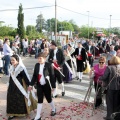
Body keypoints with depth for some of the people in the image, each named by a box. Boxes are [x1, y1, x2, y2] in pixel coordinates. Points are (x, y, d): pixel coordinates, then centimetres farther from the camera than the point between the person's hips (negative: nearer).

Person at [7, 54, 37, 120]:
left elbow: (26, 77, -17)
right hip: (12, 87, 7)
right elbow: (11, 78, 14)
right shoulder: (11, 67, 5)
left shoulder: (21, 68, -18)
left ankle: (22, 112, 18)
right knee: (11, 99, 9)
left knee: (21, 100, 3)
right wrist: (9, 85, 19)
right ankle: (13, 113, 18)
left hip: (20, 87, -7)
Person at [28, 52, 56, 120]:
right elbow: (34, 75, 8)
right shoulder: (37, 65, 2)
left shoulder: (49, 65, -13)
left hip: (47, 85, -4)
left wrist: (53, 86, -9)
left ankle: (53, 109, 41)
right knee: (39, 100, 6)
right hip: (39, 85, 4)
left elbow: (52, 76, -10)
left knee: (49, 99, 13)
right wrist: (31, 84, 5)